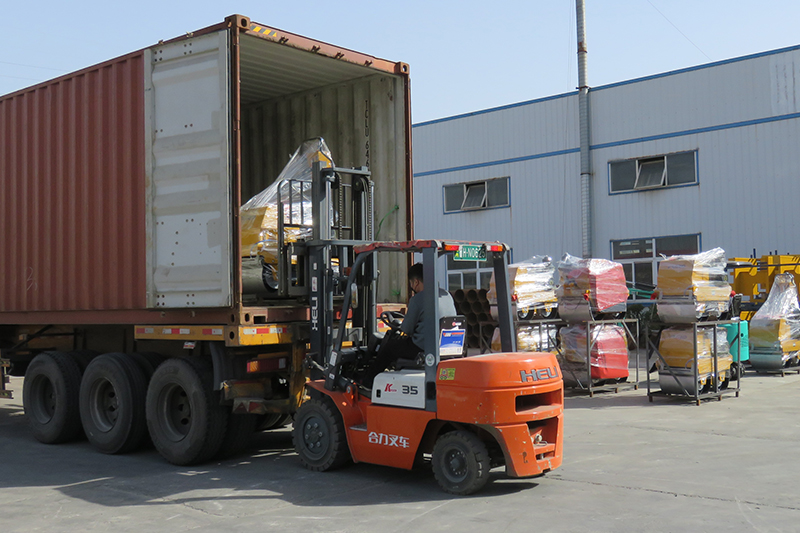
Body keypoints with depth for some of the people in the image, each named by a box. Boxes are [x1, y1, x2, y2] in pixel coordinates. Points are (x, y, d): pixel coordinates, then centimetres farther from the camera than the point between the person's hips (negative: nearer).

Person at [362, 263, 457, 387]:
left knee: (388, 346, 15)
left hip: (423, 348, -8)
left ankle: (368, 380, 32)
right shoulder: (446, 295, 8)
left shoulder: (417, 299, -15)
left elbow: (406, 330, -9)